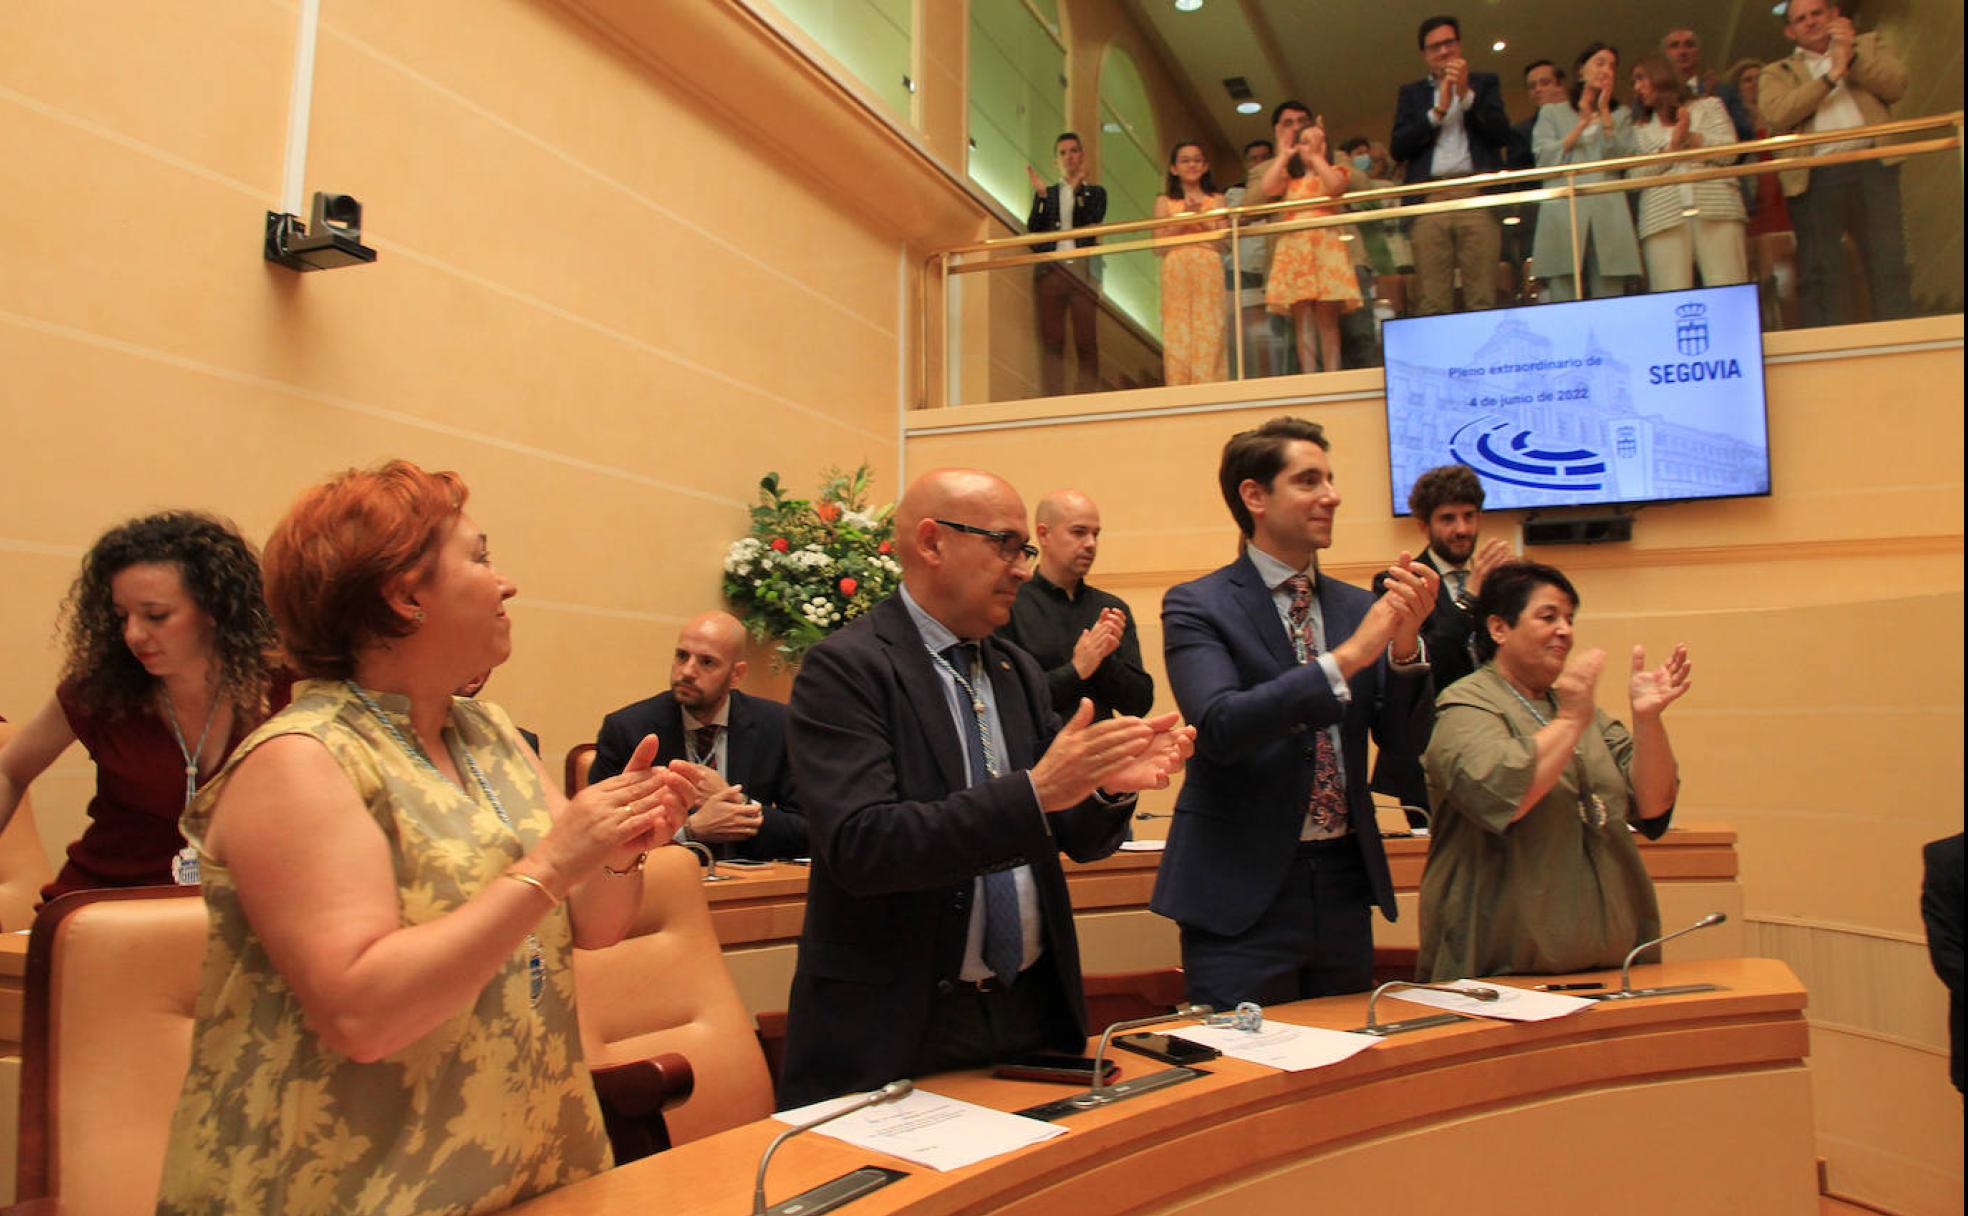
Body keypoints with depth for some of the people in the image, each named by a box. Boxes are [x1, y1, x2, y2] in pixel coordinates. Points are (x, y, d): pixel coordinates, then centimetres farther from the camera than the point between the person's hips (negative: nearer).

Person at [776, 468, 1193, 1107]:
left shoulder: (1018, 671, 9)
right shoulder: (844, 667, -12)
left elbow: (1076, 839, 10)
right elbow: (860, 845, -24)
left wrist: (1111, 785, -12)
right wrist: (1033, 792, -30)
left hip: (1033, 1009, 6)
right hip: (901, 1025, -6)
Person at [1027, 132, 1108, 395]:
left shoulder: (1095, 192, 16)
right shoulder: (1046, 193, 19)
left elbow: (1091, 223, -3)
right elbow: (1033, 230, 6)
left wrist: (1078, 189, -7)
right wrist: (1040, 195, -3)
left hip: (1082, 269, -1)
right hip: (1051, 269, 1)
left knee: (1086, 341, -7)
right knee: (1051, 339, -5)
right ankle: (1052, 399, -8)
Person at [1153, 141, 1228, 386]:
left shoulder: (1215, 200, 14)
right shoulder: (1165, 201, 12)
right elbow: (1159, 245, 3)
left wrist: (1201, 220, -6)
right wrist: (1184, 219, -6)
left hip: (1208, 271, 1)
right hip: (1176, 271, 0)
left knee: (1209, 330, -6)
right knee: (1179, 332, -6)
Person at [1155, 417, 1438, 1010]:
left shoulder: (1357, 606, 7)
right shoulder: (1197, 605, -8)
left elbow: (1405, 739, 4)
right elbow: (1219, 726, -23)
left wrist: (1405, 639, -13)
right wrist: (1347, 657, -25)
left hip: (1344, 883, 6)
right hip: (1244, 891, -5)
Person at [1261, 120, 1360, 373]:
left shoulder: (1334, 171, 17)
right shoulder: (1288, 178, 21)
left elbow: (1336, 186, -7)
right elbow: (1268, 187, 0)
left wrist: (1316, 156, 1)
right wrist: (1285, 154, 9)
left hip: (1325, 247, -1)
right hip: (1293, 248, 1)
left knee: (1327, 318, -7)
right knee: (1302, 320, -7)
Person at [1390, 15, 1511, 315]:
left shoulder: (1484, 83, 20)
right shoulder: (1411, 93, 22)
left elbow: (1502, 134, 6)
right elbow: (1398, 148, 8)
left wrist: (1466, 94, -2)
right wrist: (1437, 111, -1)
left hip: (1478, 198, 0)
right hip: (1429, 200, 0)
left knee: (1483, 299, -9)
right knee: (1431, 303, -9)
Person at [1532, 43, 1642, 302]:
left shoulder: (1620, 115, 24)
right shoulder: (1552, 112, 20)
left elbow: (1622, 159, 7)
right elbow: (1544, 157, 4)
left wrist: (1605, 114, 8)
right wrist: (1582, 125, 2)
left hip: (1608, 213, 2)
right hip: (1563, 211, -2)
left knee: (1611, 297, -7)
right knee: (1563, 297, -11)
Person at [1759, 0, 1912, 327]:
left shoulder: (1868, 45, 23)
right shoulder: (1777, 73, 17)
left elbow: (1896, 85, 5)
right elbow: (1776, 113, -4)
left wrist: (1851, 57, -3)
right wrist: (1831, 76, -6)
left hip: (1871, 166, 1)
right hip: (1815, 178, -1)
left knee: (1889, 263, -4)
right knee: (1819, 274, -5)